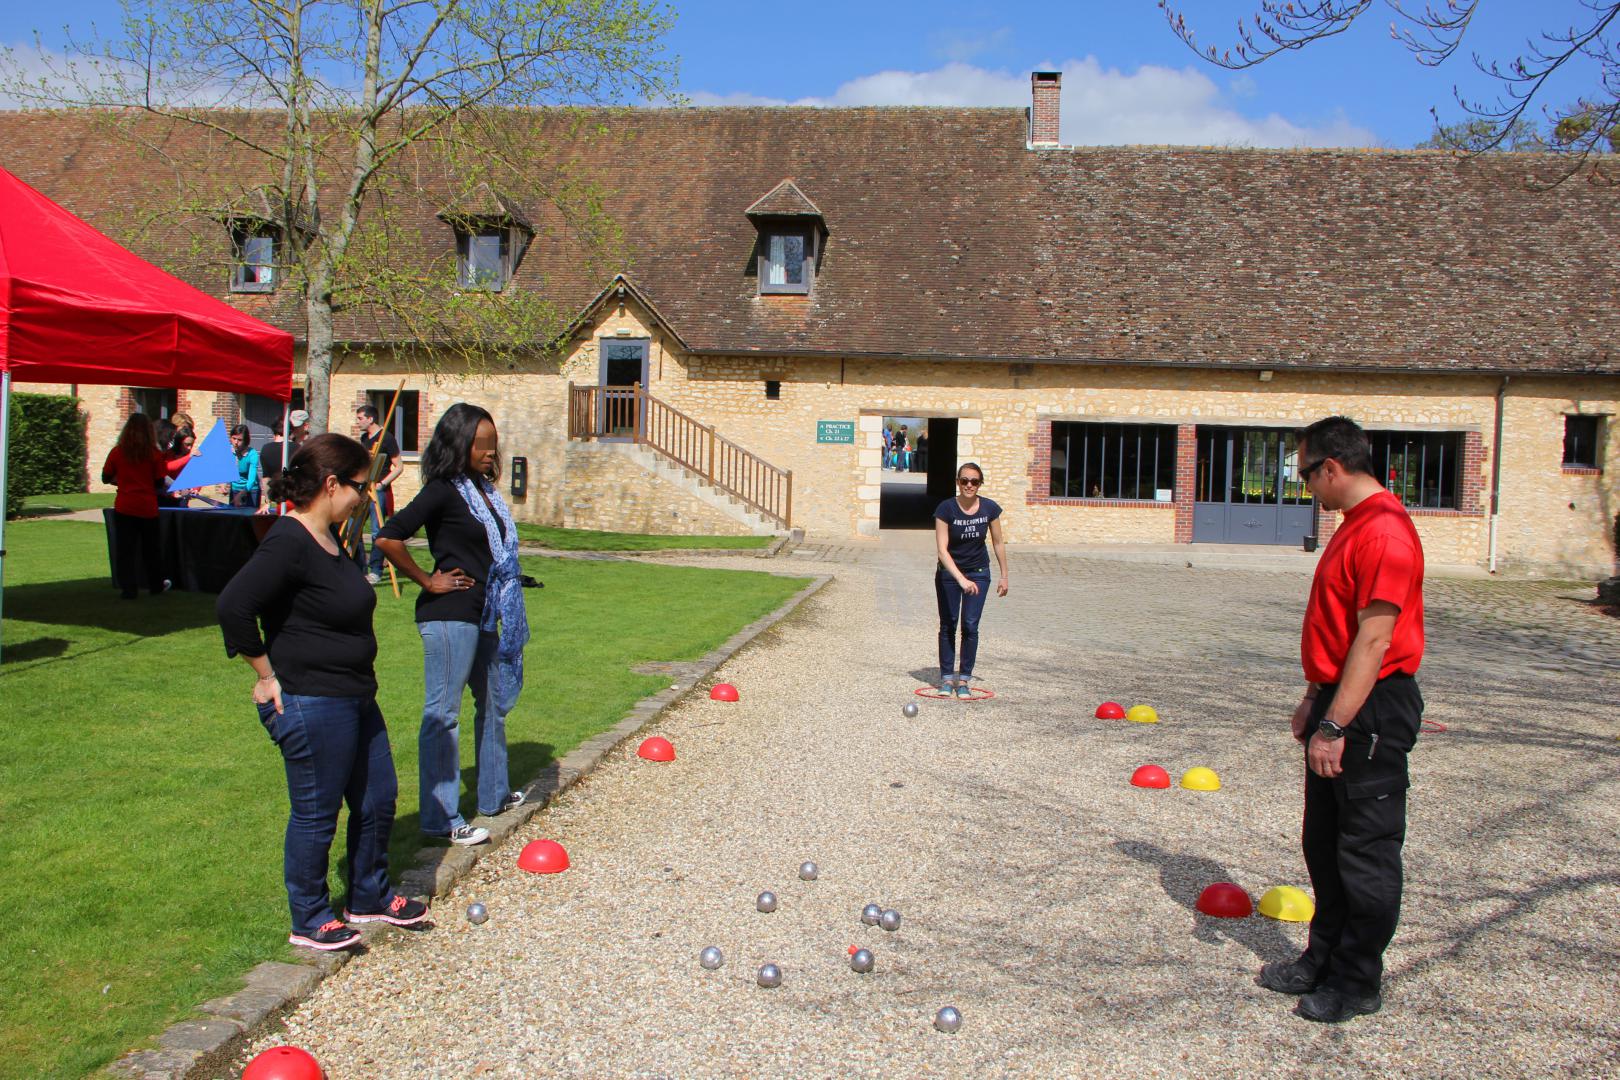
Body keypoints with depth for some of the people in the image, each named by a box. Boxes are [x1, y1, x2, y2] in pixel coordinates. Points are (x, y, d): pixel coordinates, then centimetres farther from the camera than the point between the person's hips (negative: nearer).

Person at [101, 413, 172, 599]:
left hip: (124, 507, 0)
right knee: (151, 549, 14)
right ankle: (156, 585, 26)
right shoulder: (154, 454, -5)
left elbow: (106, 478, 6)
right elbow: (160, 483, -2)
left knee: (125, 549, 5)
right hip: (148, 507, 0)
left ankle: (127, 589, 2)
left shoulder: (116, 452, -2)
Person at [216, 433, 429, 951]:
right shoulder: (288, 543, -21)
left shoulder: (328, 538, 9)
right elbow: (233, 606, -28)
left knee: (378, 798, 19)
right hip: (311, 705, -10)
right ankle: (309, 920, 25)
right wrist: (268, 675, -20)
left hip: (354, 698, 10)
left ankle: (369, 897, 37)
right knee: (316, 814, 6)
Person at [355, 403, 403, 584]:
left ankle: (375, 571, 3)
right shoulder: (364, 438, 14)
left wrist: (382, 483, -17)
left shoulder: (386, 438, -9)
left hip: (378, 490, -8)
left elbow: (399, 467, -10)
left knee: (377, 531, -6)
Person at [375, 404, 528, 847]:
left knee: (494, 702, 19)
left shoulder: (482, 490, 11)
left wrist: (506, 614, 15)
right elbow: (387, 537, -22)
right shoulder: (443, 490, -14)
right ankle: (441, 818, 6)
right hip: (449, 616, -10)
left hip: (483, 616, 10)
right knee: (442, 714, -2)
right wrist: (427, 581, -15)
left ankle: (494, 795, 34)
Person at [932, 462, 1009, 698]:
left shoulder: (989, 508, -11)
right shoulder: (946, 509, -19)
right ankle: (947, 677, 14)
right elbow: (942, 549, -25)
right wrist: (961, 579, -34)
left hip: (979, 572, 1)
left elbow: (998, 543, 2)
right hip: (949, 572, -1)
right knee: (948, 625, 4)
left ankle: (963, 679, 6)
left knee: (970, 625, -4)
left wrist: (1004, 576, 5)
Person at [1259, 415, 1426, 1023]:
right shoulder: (1353, 527, 14)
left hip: (1372, 711, -10)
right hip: (1340, 703, 10)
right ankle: (1326, 958, 30)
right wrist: (1314, 697, 20)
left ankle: (1359, 983, 14)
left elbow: (1374, 639, -24)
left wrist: (1335, 726, -25)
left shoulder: (1384, 531, -19)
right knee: (1323, 841, 17)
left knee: (1366, 849, 2)